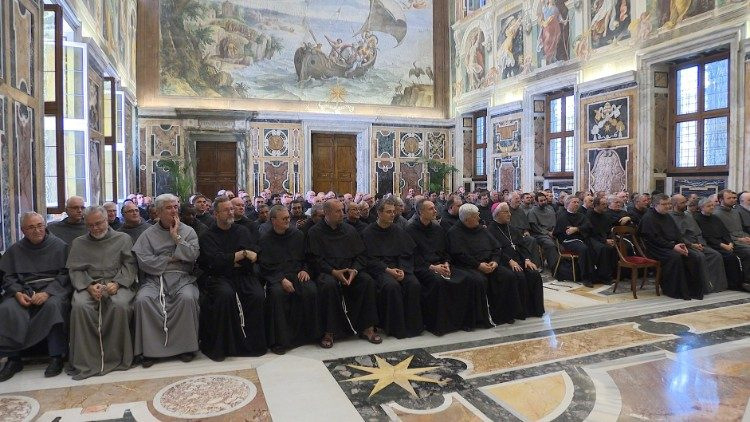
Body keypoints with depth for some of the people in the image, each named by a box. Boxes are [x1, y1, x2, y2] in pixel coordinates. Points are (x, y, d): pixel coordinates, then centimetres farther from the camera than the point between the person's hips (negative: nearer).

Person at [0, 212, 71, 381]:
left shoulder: (59, 246, 5)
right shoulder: (15, 250, 14)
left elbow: (65, 275, -1)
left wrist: (47, 293, -16)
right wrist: (18, 293, -10)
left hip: (53, 289, -3)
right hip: (24, 290, 3)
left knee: (54, 305, -36)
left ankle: (56, 357, -26)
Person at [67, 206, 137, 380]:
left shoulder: (123, 239, 15)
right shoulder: (78, 243, 21)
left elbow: (129, 266, 6)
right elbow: (75, 270, 10)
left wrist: (116, 284, -12)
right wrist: (89, 286, -10)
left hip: (117, 284, -1)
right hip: (89, 285, 2)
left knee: (121, 305, -34)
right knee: (80, 306, -31)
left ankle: (115, 357, -21)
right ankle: (86, 361, -24)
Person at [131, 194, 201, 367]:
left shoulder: (188, 231, 11)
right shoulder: (148, 234, 12)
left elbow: (192, 256, -6)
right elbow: (144, 262, -2)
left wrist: (176, 236, -4)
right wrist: (170, 259, -4)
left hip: (181, 277, -1)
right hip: (154, 278, 1)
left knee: (188, 297, -32)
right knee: (142, 300, -28)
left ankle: (185, 346, -17)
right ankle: (150, 348, -16)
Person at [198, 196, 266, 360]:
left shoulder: (242, 230, 17)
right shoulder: (208, 236, 7)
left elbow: (255, 256, 3)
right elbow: (215, 261, -10)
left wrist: (230, 259, -8)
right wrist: (243, 254, -8)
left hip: (244, 275, 3)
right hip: (219, 277, -2)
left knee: (258, 296, -26)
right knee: (225, 294, -34)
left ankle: (253, 343, -11)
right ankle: (220, 345, -20)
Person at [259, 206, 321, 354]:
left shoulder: (298, 235, 13)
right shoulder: (265, 240, 4)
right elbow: (265, 268, -2)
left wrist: (305, 270, -1)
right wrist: (281, 279, -16)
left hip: (298, 274, 2)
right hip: (275, 278, -2)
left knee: (311, 290, -28)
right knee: (277, 293, -35)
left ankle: (313, 334, -12)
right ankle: (279, 340, -25)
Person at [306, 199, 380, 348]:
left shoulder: (350, 230, 14)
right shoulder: (315, 232, 2)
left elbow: (361, 255, 11)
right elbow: (314, 259, -7)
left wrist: (354, 270, -10)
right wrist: (333, 272, -19)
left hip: (350, 271, 4)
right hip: (326, 271, -4)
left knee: (367, 281, -23)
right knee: (329, 284, -36)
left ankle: (367, 328, -15)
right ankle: (329, 332, -25)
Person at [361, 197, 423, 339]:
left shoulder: (398, 231, 13)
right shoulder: (368, 233, 2)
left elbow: (406, 255, 9)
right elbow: (370, 259, -5)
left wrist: (402, 269, -10)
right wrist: (388, 270, -17)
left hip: (399, 267, 4)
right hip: (379, 269, -3)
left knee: (414, 284, -25)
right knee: (392, 285, -33)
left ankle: (412, 325, -11)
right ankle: (396, 328, -19)